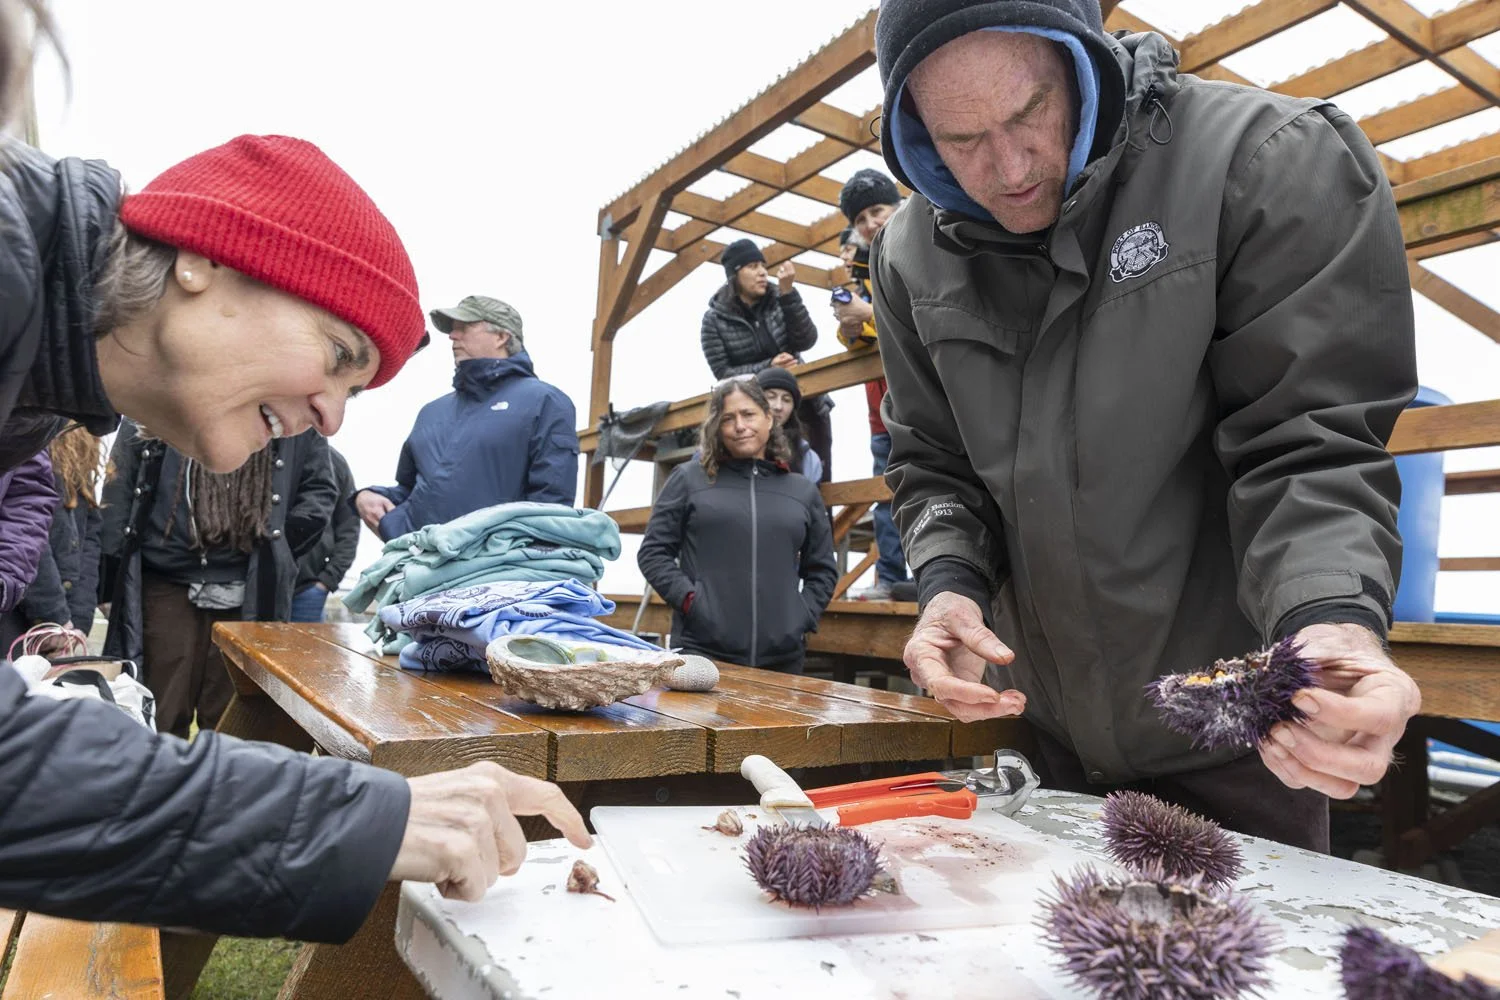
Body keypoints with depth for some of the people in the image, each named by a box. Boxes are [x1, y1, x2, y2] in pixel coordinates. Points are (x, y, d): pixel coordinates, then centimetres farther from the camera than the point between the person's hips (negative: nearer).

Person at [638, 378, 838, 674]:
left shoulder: (803, 491, 14)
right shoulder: (688, 479, 6)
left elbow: (822, 570, 18)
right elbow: (653, 551, 5)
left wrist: (803, 617, 3)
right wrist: (688, 598, -8)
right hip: (701, 653, -2)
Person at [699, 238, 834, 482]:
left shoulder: (778, 301, 1)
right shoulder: (714, 319, -6)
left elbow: (806, 341, -12)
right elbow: (723, 373, -11)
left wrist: (788, 292, -20)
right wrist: (768, 368, -23)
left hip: (805, 403, 3)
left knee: (818, 481, 0)